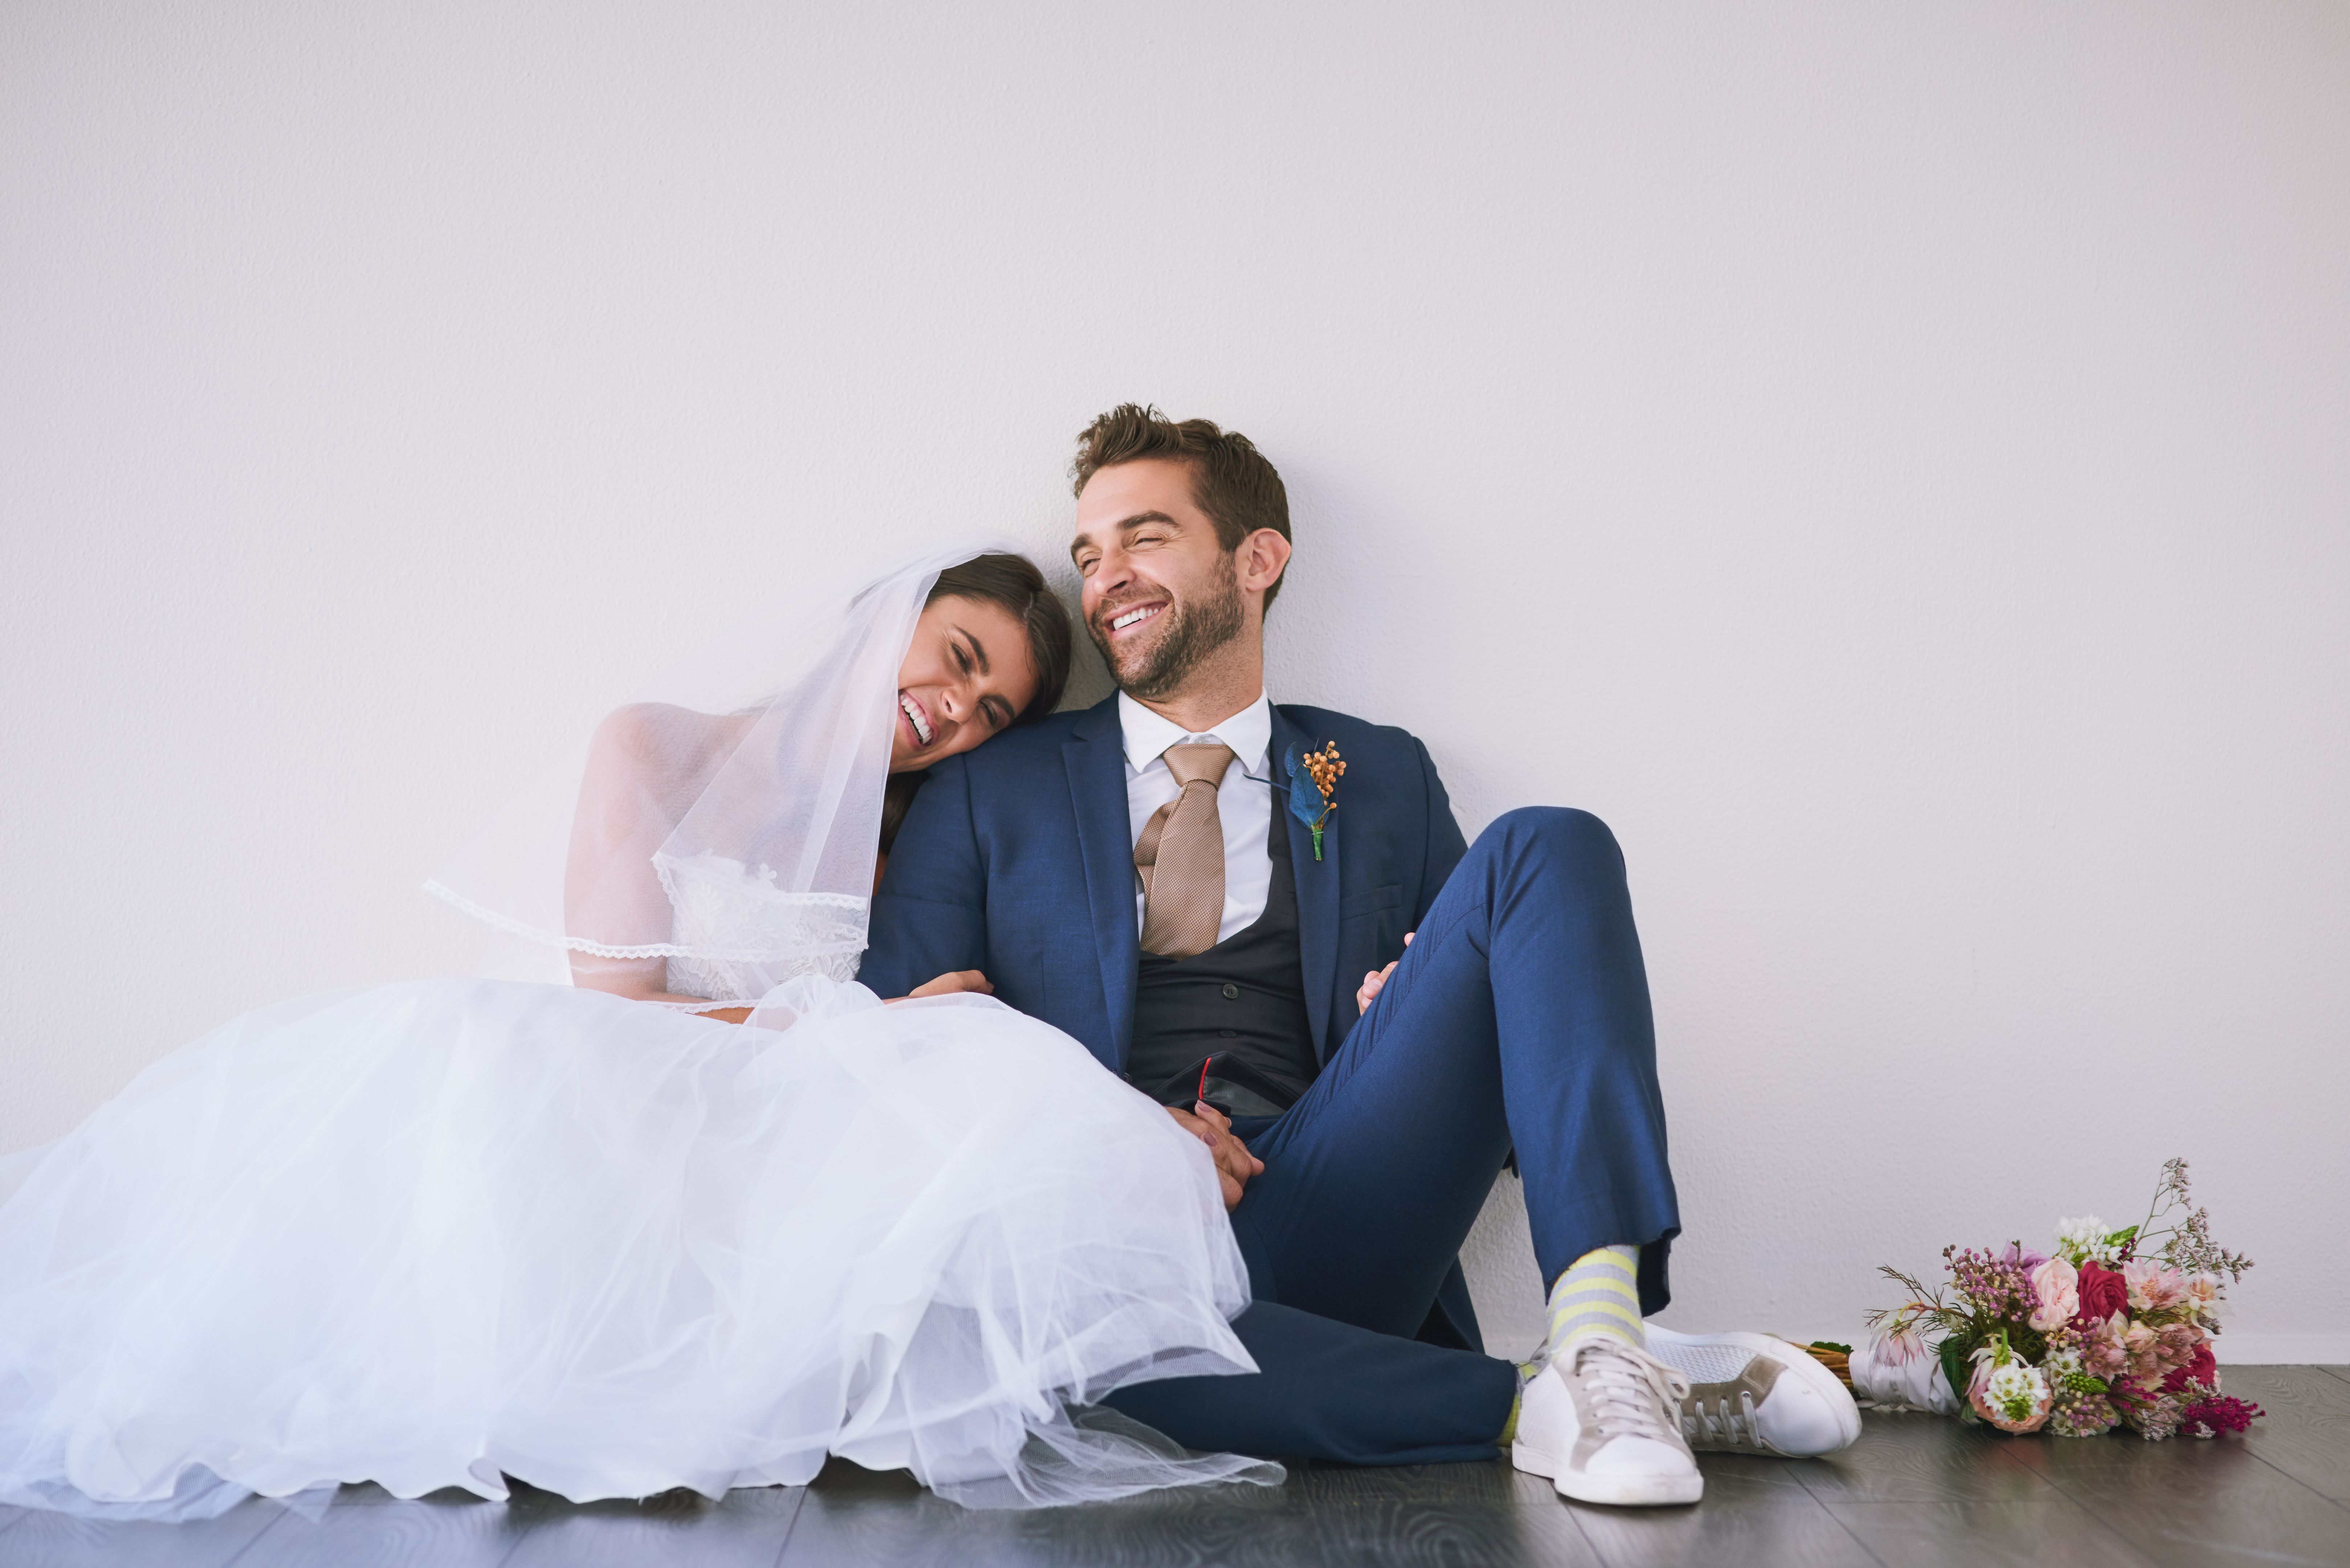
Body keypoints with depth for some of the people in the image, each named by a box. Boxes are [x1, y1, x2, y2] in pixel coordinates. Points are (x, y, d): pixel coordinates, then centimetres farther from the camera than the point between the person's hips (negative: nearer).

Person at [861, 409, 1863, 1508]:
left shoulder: (1380, 778, 21)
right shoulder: (989, 792, 17)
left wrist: (1439, 1022, -5)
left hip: (1326, 1206, 2)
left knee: (1545, 850, -13)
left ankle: (1599, 1334, -31)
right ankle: (1531, 1409, -25)